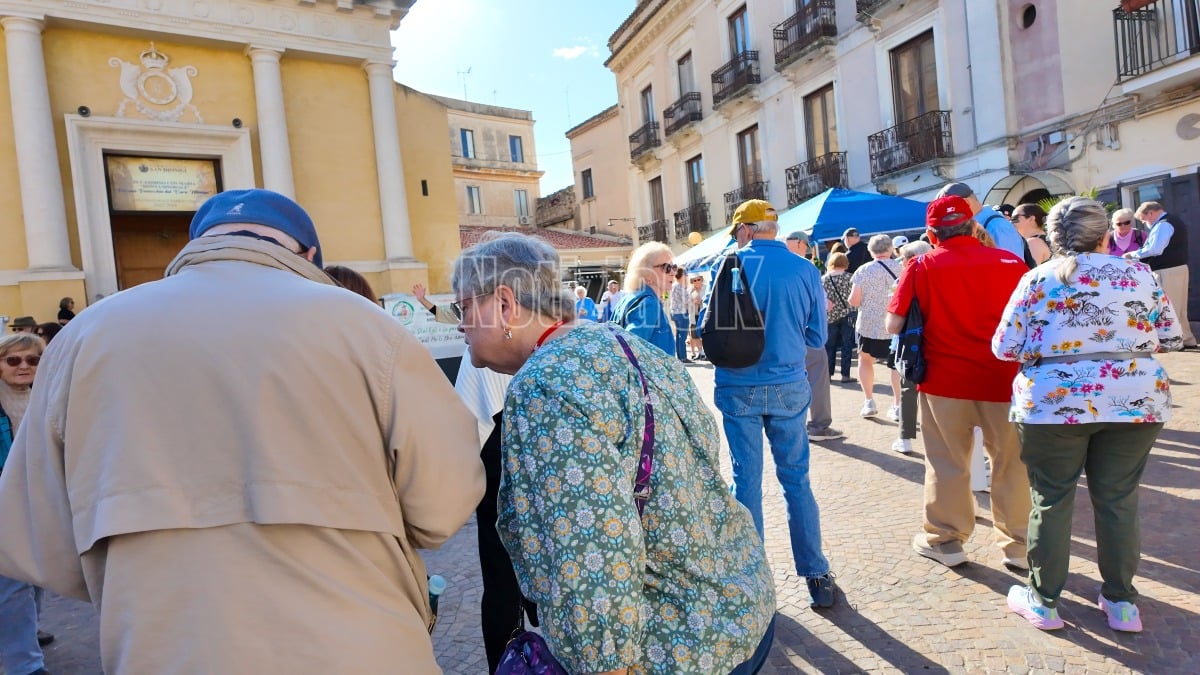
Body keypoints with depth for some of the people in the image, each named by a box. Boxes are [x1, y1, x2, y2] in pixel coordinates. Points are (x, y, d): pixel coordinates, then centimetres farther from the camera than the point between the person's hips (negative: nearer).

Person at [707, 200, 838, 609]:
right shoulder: (805, 270, -2)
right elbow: (817, 337, 4)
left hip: (738, 388, -1)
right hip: (788, 387, 1)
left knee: (746, 479, 8)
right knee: (796, 479, 12)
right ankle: (816, 575, 19)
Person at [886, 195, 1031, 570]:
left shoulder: (921, 267, -6)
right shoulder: (1010, 262, 1)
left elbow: (894, 325, -8)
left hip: (944, 379, -1)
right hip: (1003, 378, 2)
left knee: (947, 463, 10)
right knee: (1011, 462, 14)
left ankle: (945, 539, 22)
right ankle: (1017, 544, 25)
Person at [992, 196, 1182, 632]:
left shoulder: (1038, 280, -4)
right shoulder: (1138, 274, 4)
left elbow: (1005, 347, -7)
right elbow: (1172, 338, 9)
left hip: (1053, 402, -2)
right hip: (1136, 400, 3)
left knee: (1051, 500, 8)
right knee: (1118, 501, 14)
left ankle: (1042, 601, 19)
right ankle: (1121, 601, 27)